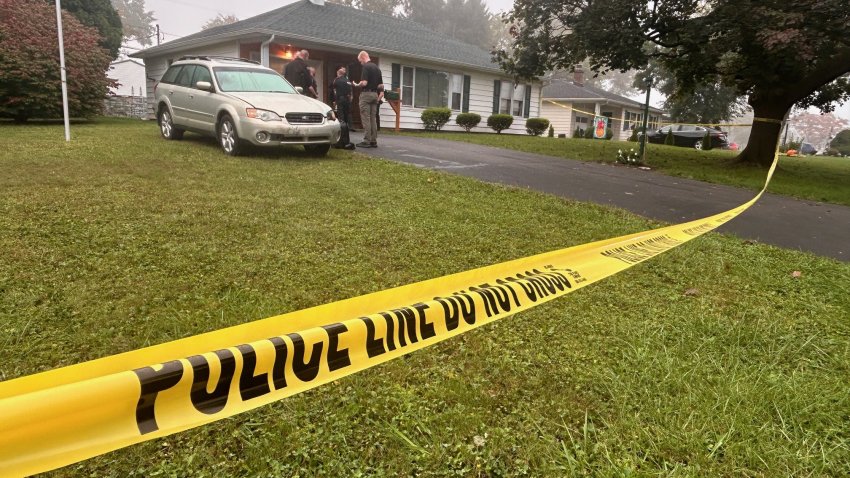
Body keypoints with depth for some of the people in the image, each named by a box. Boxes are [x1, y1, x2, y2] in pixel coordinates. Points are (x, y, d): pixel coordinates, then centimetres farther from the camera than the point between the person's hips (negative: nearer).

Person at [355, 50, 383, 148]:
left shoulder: (366, 67, -11)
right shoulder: (377, 68, 14)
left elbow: (364, 83, -19)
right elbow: (381, 85, 14)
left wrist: (357, 85, -1)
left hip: (366, 93, -8)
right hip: (375, 94, 8)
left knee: (366, 118, -5)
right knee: (373, 119, 8)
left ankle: (367, 141, -6)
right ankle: (374, 141, 9)